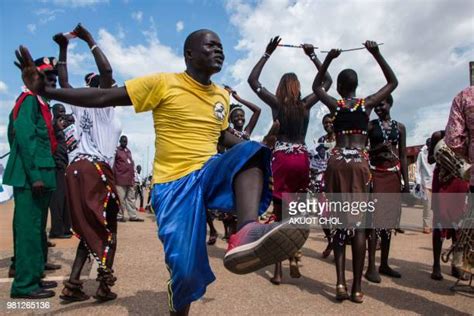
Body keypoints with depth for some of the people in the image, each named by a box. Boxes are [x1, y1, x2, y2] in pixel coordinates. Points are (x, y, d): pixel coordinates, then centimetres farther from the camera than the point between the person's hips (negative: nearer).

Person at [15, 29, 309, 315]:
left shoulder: (222, 96, 12)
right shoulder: (163, 83, -5)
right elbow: (103, 97, -7)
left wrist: (264, 149, 17)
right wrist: (45, 90, -17)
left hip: (210, 172, 5)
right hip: (173, 183, -4)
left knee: (251, 152, -26)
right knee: (187, 270, -14)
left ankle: (247, 234, -52)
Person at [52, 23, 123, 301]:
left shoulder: (81, 104, 17)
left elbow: (64, 82, 30)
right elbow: (107, 71, -14)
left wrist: (63, 49, 31)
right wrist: (90, 40, -2)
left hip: (77, 169, 7)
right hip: (96, 170, -7)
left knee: (90, 228, 13)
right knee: (107, 228, 3)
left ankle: (73, 284, 9)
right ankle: (104, 285, 1)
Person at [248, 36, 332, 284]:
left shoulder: (276, 103, 0)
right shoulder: (306, 104, 6)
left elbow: (252, 81, 7)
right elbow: (327, 81, 20)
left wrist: (267, 53, 7)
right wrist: (312, 56, 21)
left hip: (282, 158, -2)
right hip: (302, 158, 3)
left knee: (279, 212, 0)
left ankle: (278, 269, 1)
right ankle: (293, 259, 11)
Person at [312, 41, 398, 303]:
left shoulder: (334, 104, 6)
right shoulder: (368, 104, 6)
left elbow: (316, 87, 25)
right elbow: (393, 82, 22)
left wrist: (328, 59, 18)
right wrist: (377, 54, 17)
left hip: (337, 162, 0)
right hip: (360, 163, 0)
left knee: (339, 220, 7)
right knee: (358, 223, 1)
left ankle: (341, 282, 0)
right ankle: (357, 287, 5)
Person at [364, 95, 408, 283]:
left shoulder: (399, 127, 12)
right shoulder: (370, 125, 3)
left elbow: (403, 156, 12)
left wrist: (406, 182, 7)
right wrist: (378, 148, -17)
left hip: (394, 175, 4)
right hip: (375, 174, -4)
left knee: (389, 219, 8)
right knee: (374, 218, -8)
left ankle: (384, 264, 19)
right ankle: (371, 266, -4)